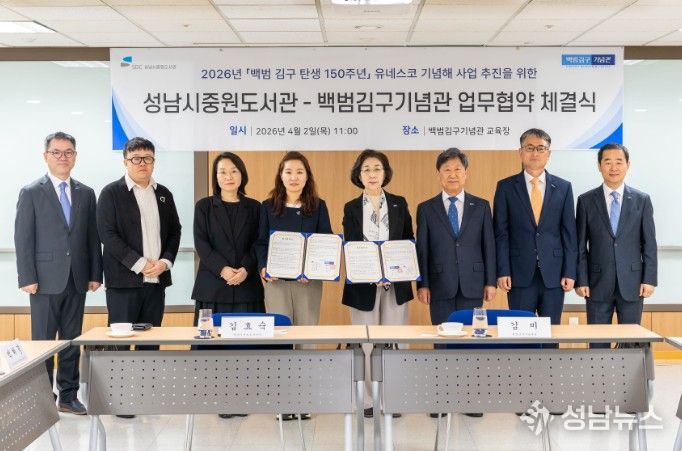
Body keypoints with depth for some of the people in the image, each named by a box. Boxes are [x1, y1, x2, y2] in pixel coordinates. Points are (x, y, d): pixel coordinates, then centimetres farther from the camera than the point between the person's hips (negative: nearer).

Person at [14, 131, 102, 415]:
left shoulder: (86, 194, 11)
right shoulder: (31, 193, 0)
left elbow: (93, 237, 10)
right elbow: (23, 239, -4)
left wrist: (95, 274, 4)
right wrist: (27, 279, -10)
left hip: (77, 280, 3)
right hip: (46, 280, -3)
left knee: (72, 340, 8)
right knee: (43, 341, 1)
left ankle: (68, 396, 17)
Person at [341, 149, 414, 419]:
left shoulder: (399, 204, 8)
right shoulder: (351, 208, 5)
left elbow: (409, 242, 6)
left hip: (396, 283, 1)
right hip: (363, 285, -1)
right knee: (365, 344, 2)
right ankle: (368, 401, 10)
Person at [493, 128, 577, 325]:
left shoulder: (563, 187, 7)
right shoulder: (506, 187, 3)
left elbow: (569, 233, 6)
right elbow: (501, 233, 1)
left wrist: (570, 272, 0)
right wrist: (502, 271, -6)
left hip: (554, 274, 1)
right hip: (520, 273, -1)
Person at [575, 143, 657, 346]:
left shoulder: (642, 200, 4)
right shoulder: (586, 200, 3)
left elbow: (649, 244, 4)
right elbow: (580, 245, 3)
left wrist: (649, 279, -3)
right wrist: (581, 280, -3)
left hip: (631, 283, 1)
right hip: (598, 284, 0)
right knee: (598, 343, 3)